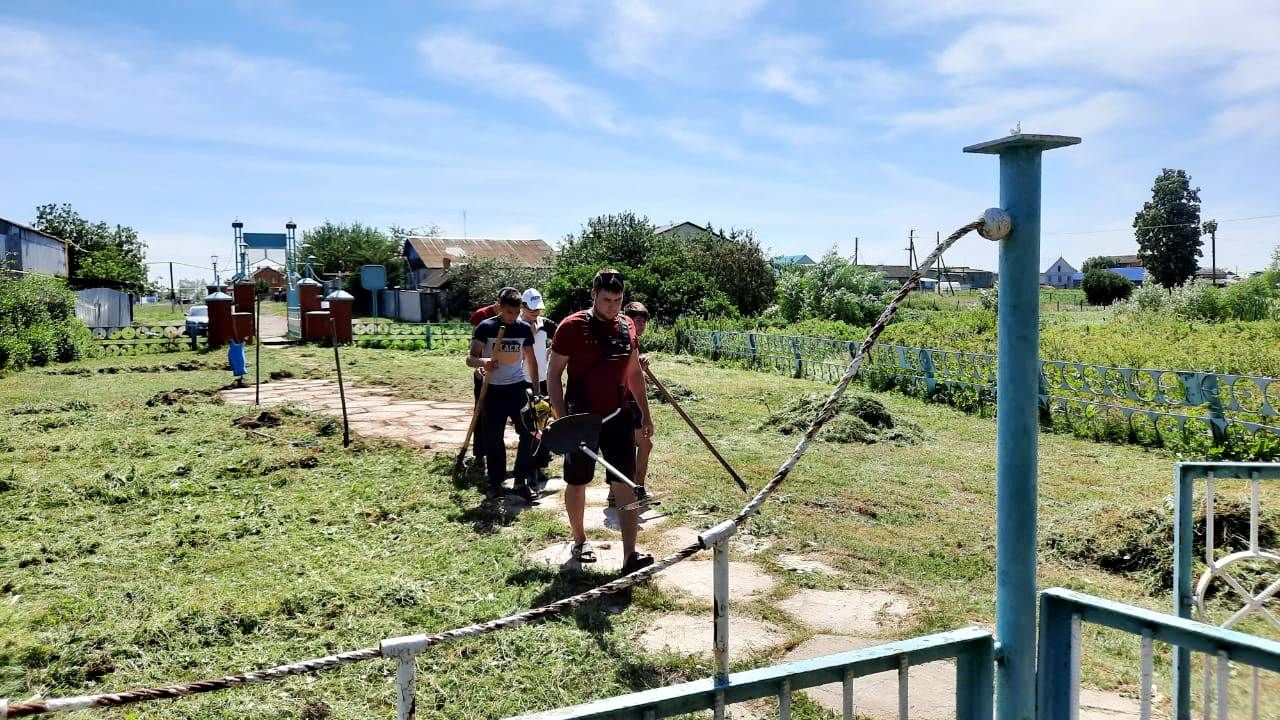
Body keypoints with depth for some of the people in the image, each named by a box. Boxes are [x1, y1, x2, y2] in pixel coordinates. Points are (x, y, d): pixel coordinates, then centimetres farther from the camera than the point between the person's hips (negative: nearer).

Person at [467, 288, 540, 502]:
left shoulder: (524, 329, 1)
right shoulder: (486, 327, -8)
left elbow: (531, 360, 12)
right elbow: (470, 359, -9)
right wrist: (483, 361, -32)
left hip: (518, 387, 2)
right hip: (493, 390, -2)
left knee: (529, 433, -5)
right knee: (493, 439, 5)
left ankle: (520, 482, 6)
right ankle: (496, 483, 18)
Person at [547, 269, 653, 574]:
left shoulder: (627, 327, 4)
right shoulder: (572, 327, -11)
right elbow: (553, 375, -8)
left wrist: (645, 412, 16)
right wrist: (562, 418, -14)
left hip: (618, 417, 4)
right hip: (582, 419, -3)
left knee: (625, 484, -2)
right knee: (577, 483, 10)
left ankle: (630, 554, -1)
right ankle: (579, 541, 31)